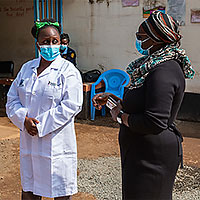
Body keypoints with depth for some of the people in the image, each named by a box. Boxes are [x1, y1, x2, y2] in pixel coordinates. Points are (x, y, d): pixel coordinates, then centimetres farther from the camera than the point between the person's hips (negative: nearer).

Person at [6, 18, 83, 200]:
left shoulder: (68, 71, -5)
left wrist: (40, 126, -16)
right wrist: (24, 119, -9)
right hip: (29, 142, 5)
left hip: (57, 143, -5)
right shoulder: (27, 68, 11)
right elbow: (12, 100, 10)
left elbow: (71, 106, -15)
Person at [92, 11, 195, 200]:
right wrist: (113, 98, 10)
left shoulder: (163, 71, -25)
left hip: (151, 158, -10)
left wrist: (121, 116, -17)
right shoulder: (155, 65, 9)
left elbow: (155, 122, -31)